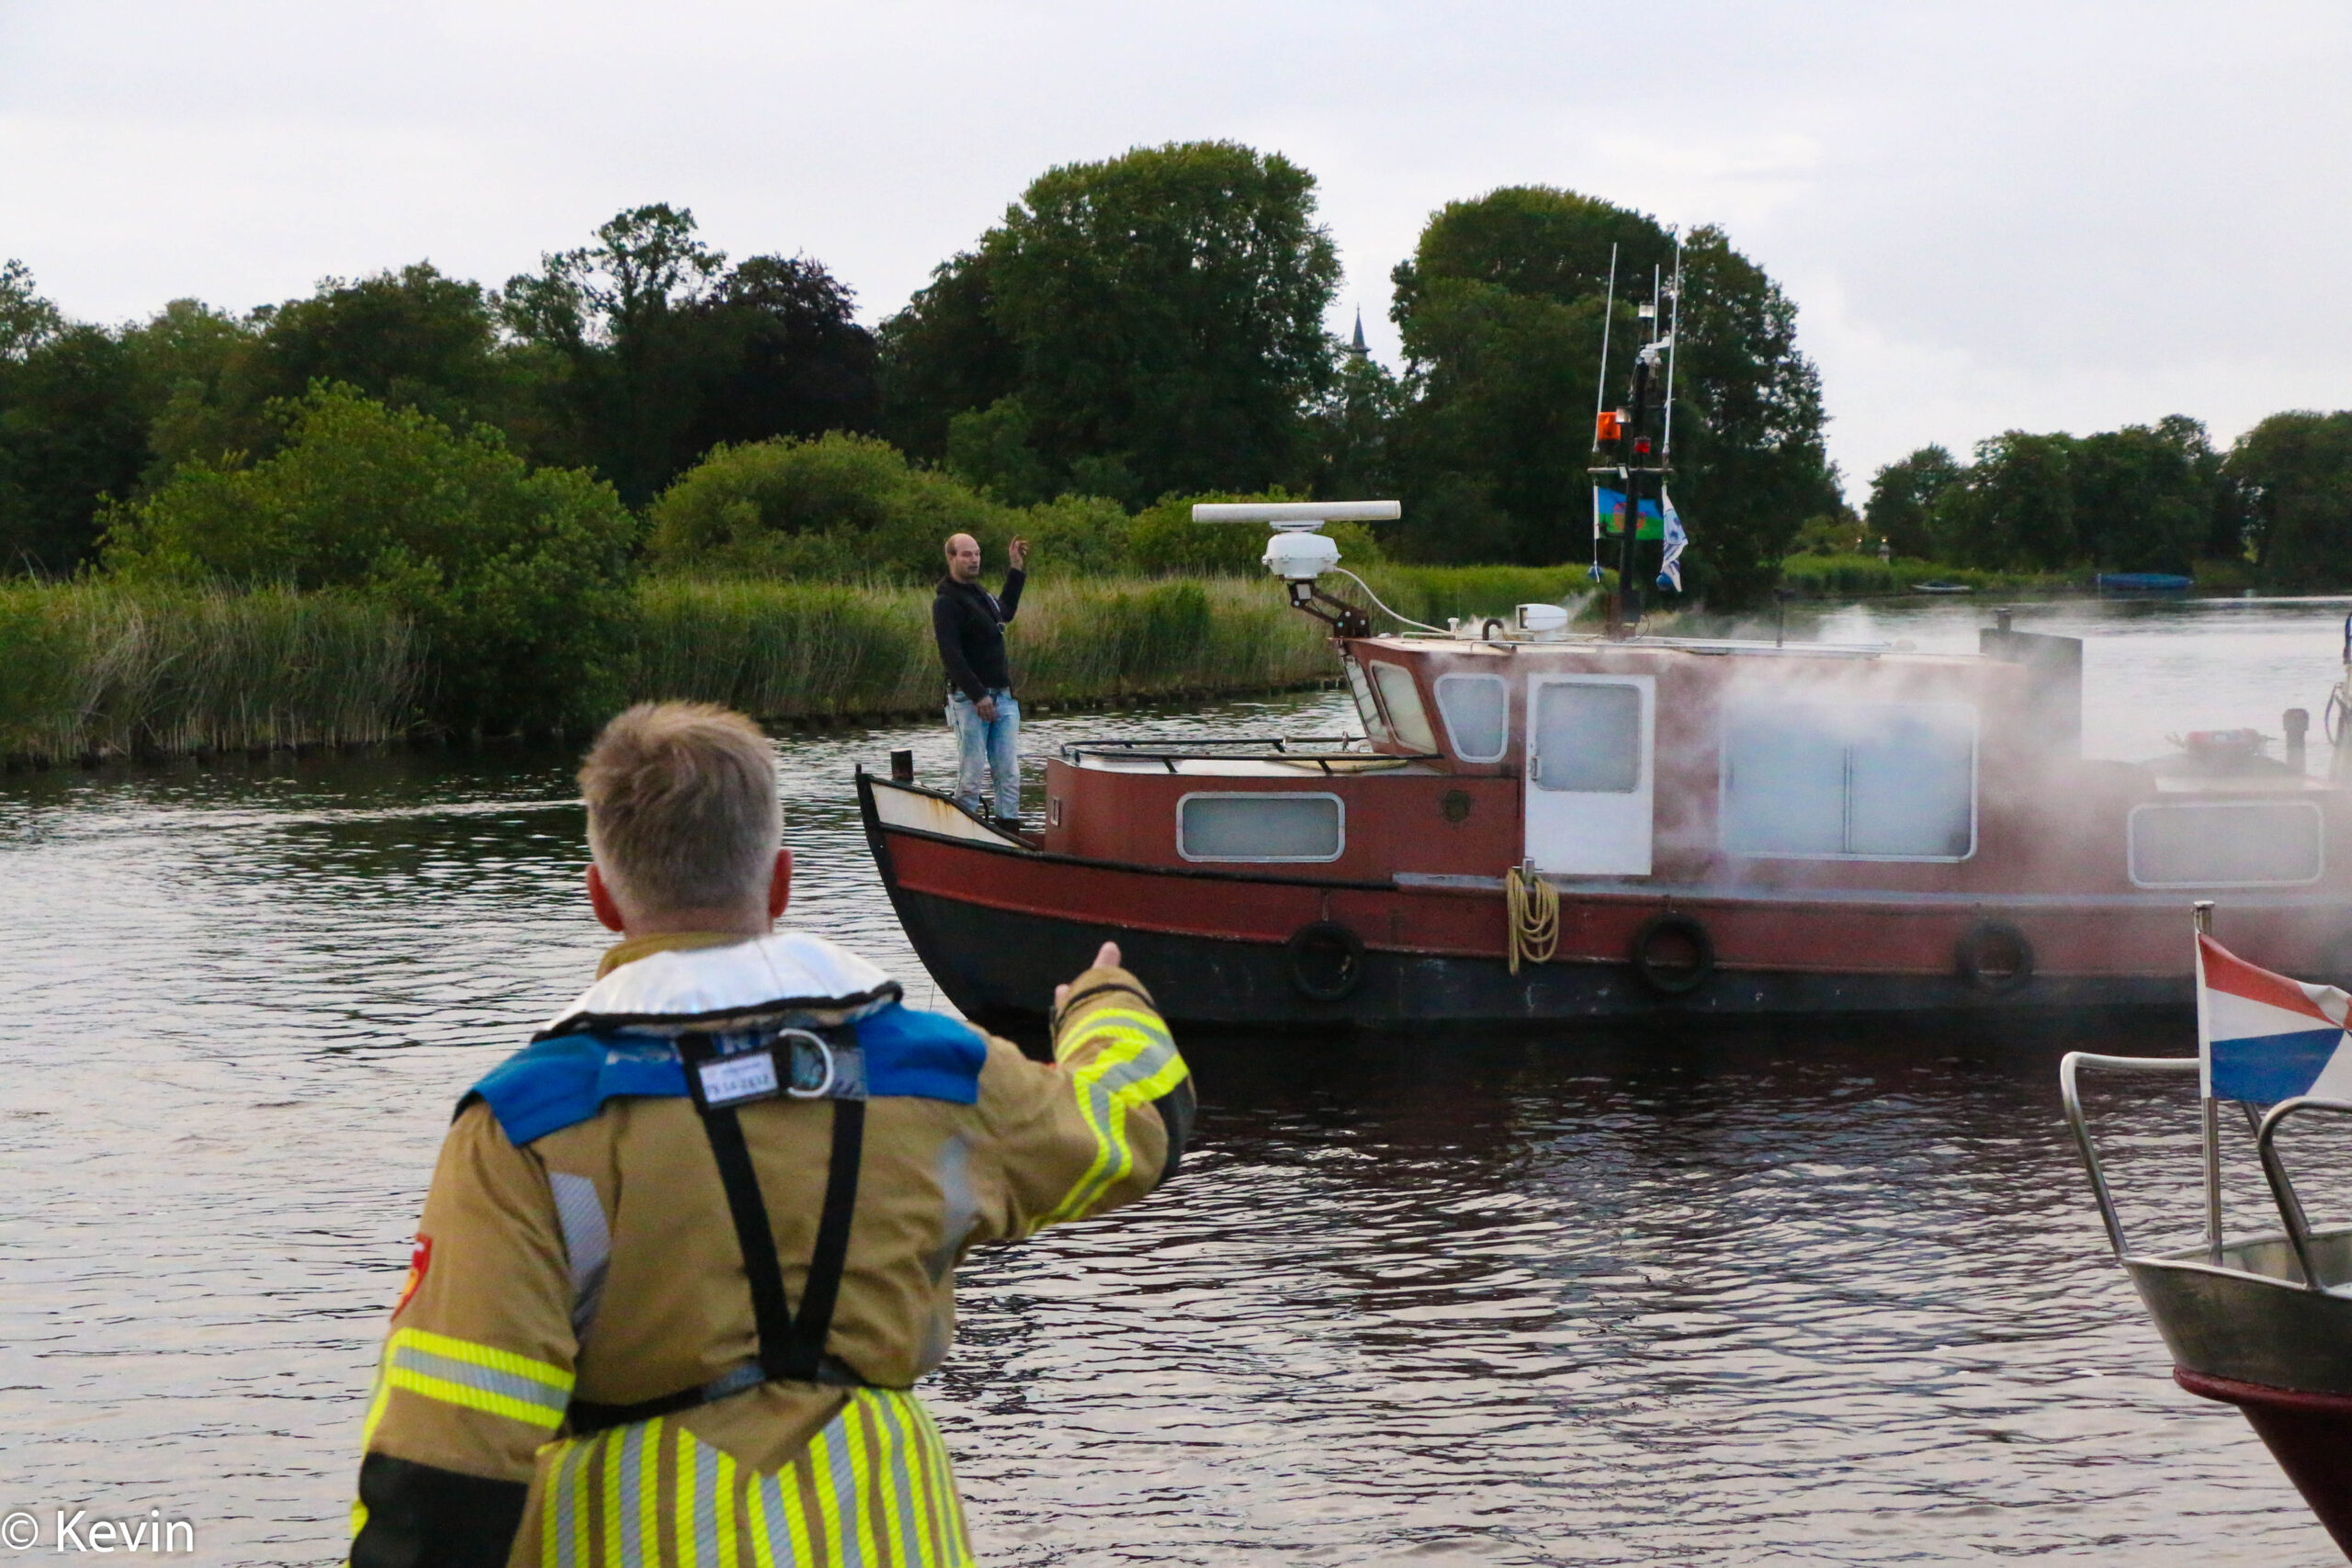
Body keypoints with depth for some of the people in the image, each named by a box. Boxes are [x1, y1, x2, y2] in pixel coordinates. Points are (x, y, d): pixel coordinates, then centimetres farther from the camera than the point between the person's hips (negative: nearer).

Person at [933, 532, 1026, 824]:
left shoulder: (979, 593, 18)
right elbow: (950, 655, -18)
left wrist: (1017, 569, 35)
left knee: (1009, 773, 3)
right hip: (969, 699, -8)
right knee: (971, 775, -7)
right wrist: (978, 695, -22)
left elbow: (1005, 612, 40)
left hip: (1002, 696, 8)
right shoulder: (946, 602, -10)